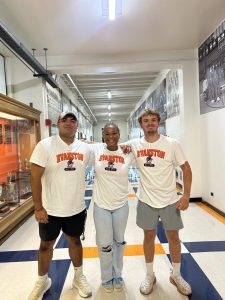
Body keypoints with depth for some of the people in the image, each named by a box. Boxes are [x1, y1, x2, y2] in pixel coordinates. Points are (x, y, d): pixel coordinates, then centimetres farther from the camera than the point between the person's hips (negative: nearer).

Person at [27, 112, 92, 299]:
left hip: (77, 208, 3)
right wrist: (38, 207, -13)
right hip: (51, 209, -2)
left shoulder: (85, 148, -3)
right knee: (46, 244, 16)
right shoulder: (45, 145, -13)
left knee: (75, 241, 20)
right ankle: (42, 280, 42)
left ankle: (79, 277, 42)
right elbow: (35, 177, -13)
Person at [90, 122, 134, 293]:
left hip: (121, 205, 1)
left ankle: (118, 275, 45)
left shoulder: (128, 153, -8)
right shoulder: (96, 149, -9)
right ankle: (107, 277, 40)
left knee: (119, 241, 20)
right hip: (101, 205, -1)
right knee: (105, 244, 12)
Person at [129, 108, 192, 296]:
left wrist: (186, 195, -10)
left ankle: (176, 275, 42)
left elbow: (186, 168, -4)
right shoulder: (135, 144, -5)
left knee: (173, 237, 16)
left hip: (170, 201, 0)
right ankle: (150, 276, 39)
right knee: (149, 237, 15)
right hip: (146, 201, 1)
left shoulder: (172, 144, -10)